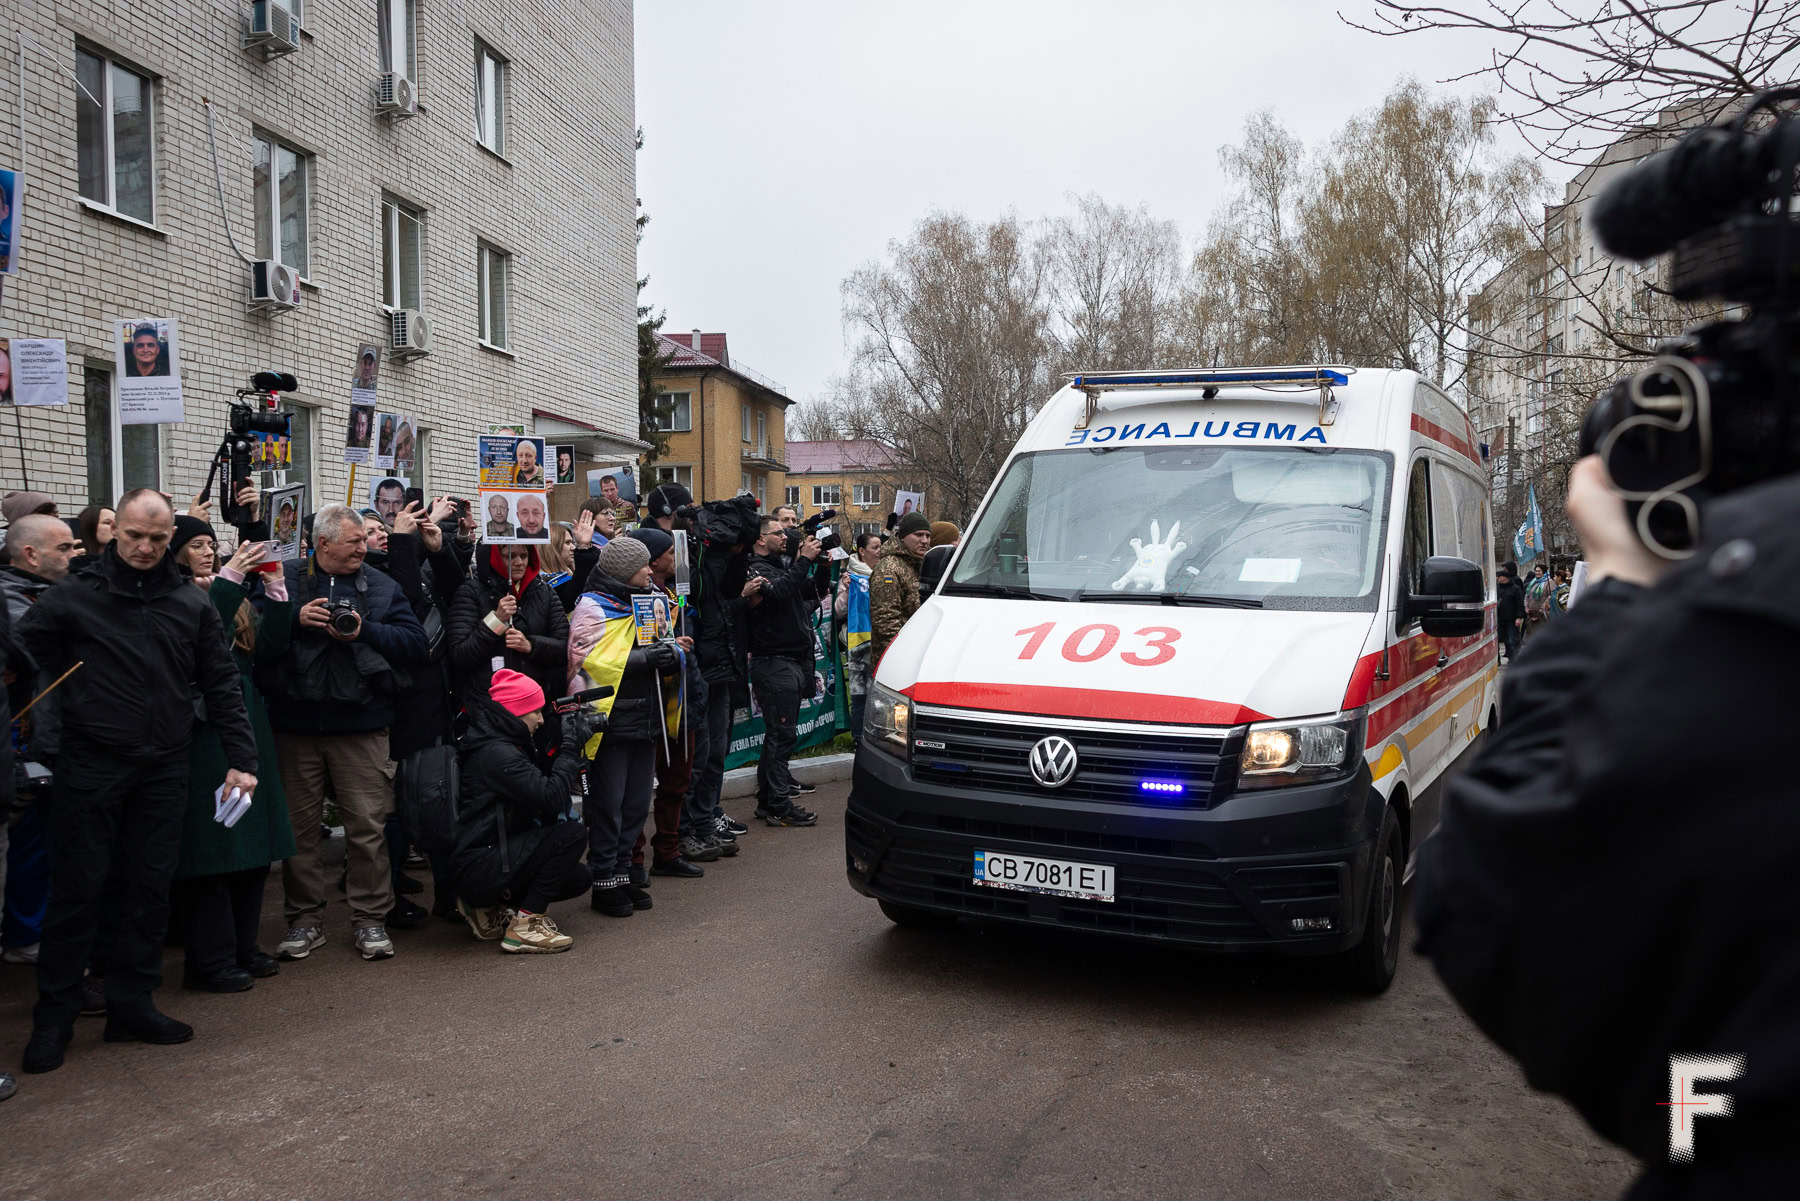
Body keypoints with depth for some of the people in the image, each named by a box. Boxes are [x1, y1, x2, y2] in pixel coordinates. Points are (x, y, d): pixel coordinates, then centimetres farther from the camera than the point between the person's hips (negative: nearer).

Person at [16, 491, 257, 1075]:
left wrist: (240, 758, 2)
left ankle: (131, 1003, 22)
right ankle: (53, 1016, 17)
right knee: (77, 889, 4)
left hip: (163, 770, 3)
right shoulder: (74, 597, -1)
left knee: (150, 889, 8)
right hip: (91, 767, -2)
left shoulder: (192, 605, 6)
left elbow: (221, 686, 8)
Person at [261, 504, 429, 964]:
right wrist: (295, 620, -14)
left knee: (368, 824, 0)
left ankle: (370, 919, 12)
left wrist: (364, 631, -12)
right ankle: (305, 921, 21)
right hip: (295, 723, 1)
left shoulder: (382, 588, 8)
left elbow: (417, 644, -2)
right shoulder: (284, 581, 6)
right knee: (298, 824, 8)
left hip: (360, 724, 0)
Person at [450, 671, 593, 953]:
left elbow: (541, 789, 15)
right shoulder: (496, 753, -20)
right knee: (572, 834, -19)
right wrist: (570, 747, -16)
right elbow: (552, 797, -26)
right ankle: (525, 925, -13)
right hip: (476, 868, -10)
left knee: (579, 877, 11)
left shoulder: (508, 745, 13)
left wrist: (569, 747, 4)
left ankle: (488, 907, 14)